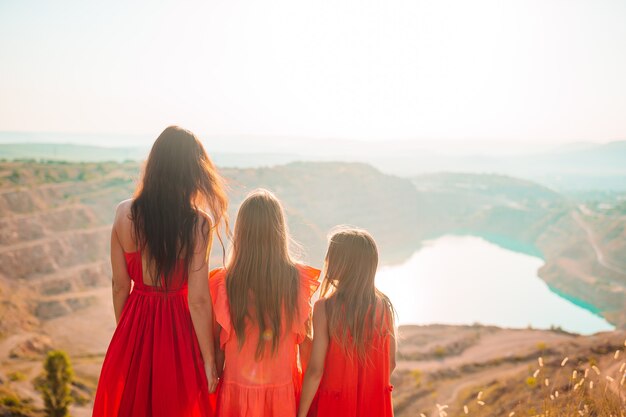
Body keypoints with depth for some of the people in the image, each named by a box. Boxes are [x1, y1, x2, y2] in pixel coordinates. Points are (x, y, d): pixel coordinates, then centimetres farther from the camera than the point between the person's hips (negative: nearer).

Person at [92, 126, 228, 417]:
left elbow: (120, 285, 0)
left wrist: (124, 331, 17)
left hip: (134, 328, 3)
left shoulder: (124, 213, -7)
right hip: (178, 329, -3)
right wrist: (209, 361, -7)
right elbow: (198, 300, -17)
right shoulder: (197, 223, -18)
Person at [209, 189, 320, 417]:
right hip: (283, 390, 0)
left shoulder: (225, 283, -14)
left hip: (238, 389, 0)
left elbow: (218, 344, -6)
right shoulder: (296, 280, -13)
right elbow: (305, 341, -6)